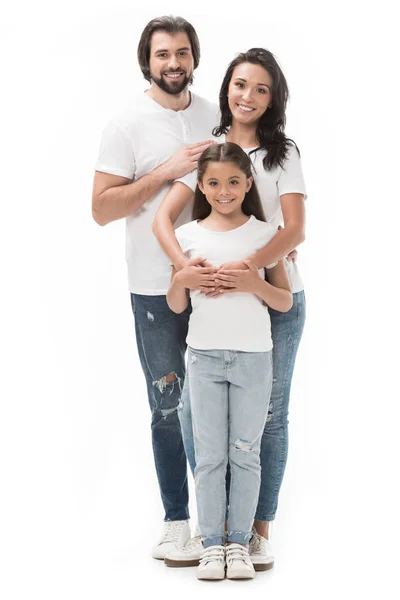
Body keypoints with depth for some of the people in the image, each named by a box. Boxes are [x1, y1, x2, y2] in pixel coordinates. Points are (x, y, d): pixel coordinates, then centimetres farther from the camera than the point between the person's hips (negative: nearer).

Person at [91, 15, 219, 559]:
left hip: (217, 280, 3)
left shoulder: (214, 116, 7)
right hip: (157, 289, -3)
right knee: (169, 407, 2)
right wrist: (168, 171, -18)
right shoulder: (128, 124, -5)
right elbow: (102, 208, -11)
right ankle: (177, 518, 16)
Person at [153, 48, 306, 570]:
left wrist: (250, 268, -30)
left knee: (268, 415, 5)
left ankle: (259, 528, 18)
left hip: (276, 297, -2)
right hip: (216, 296, 2)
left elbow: (295, 229, -13)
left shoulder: (284, 154, -1)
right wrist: (184, 263, -24)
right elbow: (163, 218, -3)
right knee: (193, 407, -4)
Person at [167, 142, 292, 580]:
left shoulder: (265, 234, 0)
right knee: (209, 455, 5)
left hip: (253, 357, -1)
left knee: (245, 454, 5)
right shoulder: (188, 236, 2)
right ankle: (211, 544, 13)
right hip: (204, 356, 1)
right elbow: (176, 306, 6)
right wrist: (182, 276, -14)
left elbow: (285, 301, 1)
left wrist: (256, 284, -17)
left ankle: (239, 542, 14)